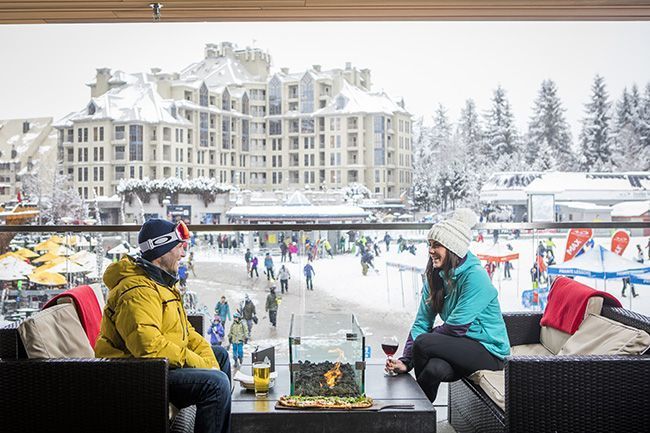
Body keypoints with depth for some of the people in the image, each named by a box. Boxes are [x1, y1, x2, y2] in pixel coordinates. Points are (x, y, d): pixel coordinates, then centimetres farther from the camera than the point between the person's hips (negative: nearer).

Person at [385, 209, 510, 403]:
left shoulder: (475, 276, -20)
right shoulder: (436, 277, 4)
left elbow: (456, 327, -20)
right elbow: (422, 322, 1)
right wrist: (405, 362, -10)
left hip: (489, 351, -6)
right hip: (462, 347, 6)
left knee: (423, 343, -24)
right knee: (435, 368, -30)